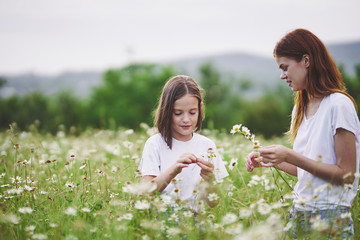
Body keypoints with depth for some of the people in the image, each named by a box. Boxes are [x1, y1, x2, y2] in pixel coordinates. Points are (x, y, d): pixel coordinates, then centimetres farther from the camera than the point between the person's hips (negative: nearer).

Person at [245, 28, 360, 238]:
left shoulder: (339, 105, -12)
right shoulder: (301, 108, 11)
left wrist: (291, 157, -19)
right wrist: (270, 161, 1)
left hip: (330, 218, -6)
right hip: (299, 213, 7)